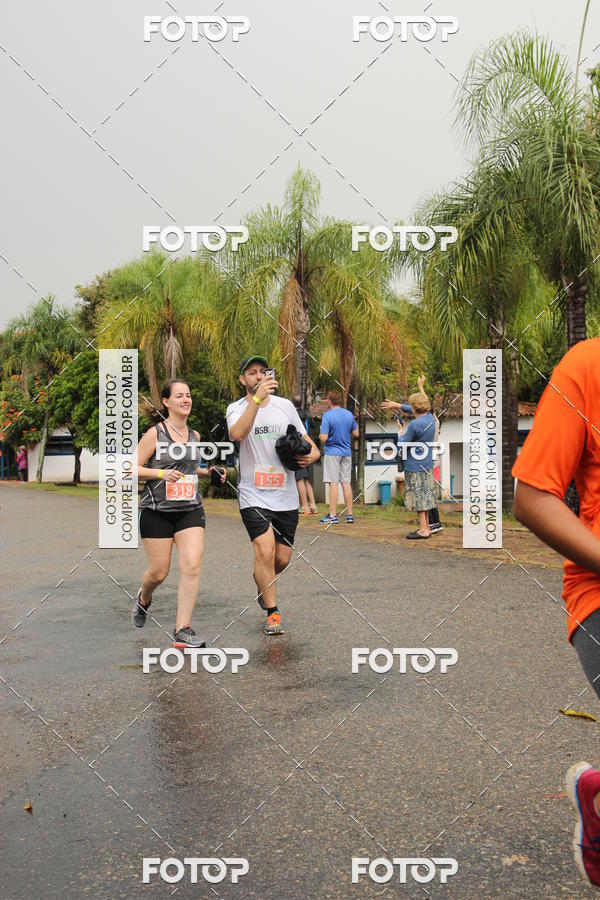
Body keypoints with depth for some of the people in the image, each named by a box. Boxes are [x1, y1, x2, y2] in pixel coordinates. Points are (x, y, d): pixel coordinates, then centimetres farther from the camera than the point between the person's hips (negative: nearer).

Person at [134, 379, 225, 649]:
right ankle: (143, 598, 41)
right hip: (157, 511, -4)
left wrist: (207, 472, 9)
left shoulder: (194, 435, 10)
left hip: (190, 510, 4)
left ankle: (182, 630, -4)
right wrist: (161, 473, -20)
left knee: (192, 566, -12)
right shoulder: (154, 434, -6)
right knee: (159, 572, 4)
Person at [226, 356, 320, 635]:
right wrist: (257, 397, -33)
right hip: (254, 495, -4)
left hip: (285, 496, 4)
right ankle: (272, 612, 1)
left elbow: (306, 440, 16)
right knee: (265, 550, -18)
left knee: (282, 559, 9)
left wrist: (312, 454, -7)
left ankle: (261, 581, 43)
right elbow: (237, 434, -27)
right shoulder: (236, 408, -3)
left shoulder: (285, 405, 7)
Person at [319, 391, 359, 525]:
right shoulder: (349, 414, 4)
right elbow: (356, 434, 11)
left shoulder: (327, 416, -14)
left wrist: (320, 435, 2)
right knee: (346, 483, 8)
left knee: (333, 483, -3)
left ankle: (333, 516, 0)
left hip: (332, 453, -5)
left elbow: (324, 438, -19)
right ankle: (349, 515, 11)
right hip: (346, 453, 5)